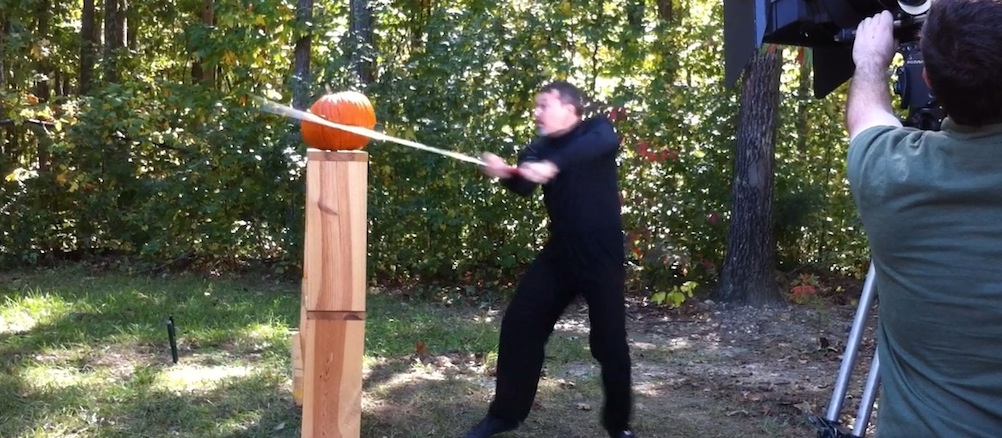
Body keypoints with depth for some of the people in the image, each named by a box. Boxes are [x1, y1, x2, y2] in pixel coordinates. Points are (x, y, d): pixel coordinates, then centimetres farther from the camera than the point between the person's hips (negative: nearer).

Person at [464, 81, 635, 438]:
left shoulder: (596, 130, -4)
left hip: (601, 257, -5)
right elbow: (524, 186, -13)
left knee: (609, 342, -1)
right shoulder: (539, 148, 6)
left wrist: (553, 165, -44)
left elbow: (606, 142, -30)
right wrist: (505, 173, -37)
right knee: (518, 326, 3)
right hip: (558, 255, 5)